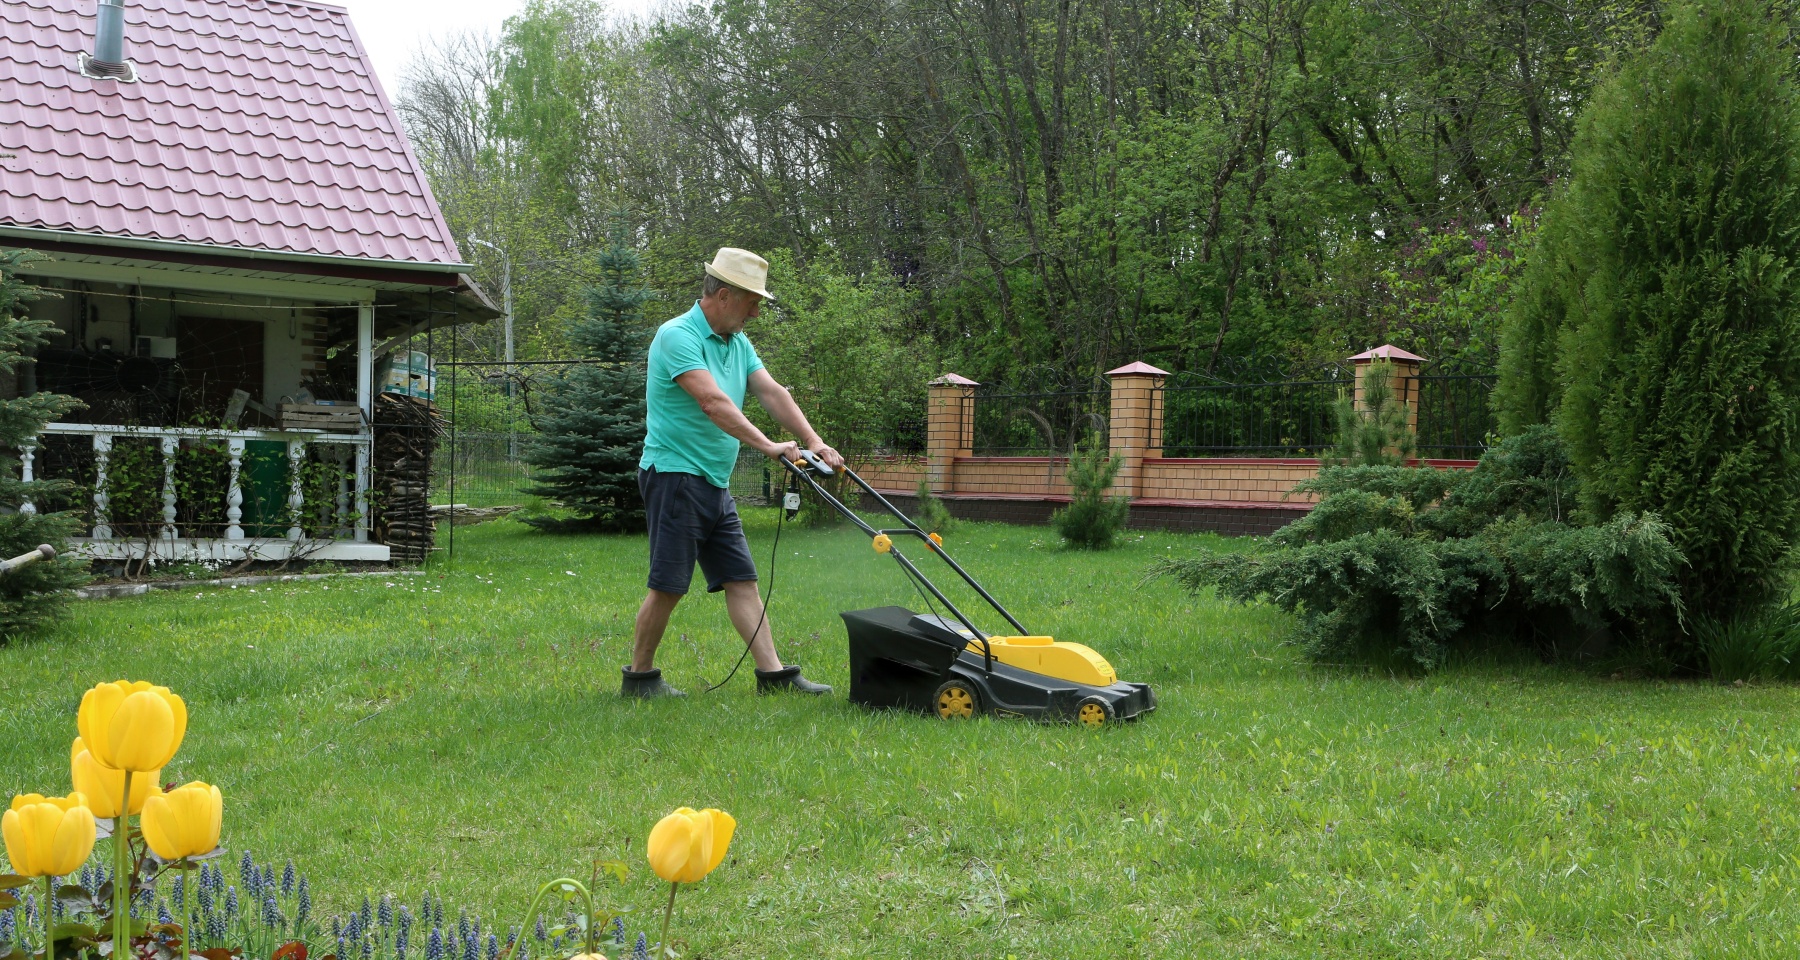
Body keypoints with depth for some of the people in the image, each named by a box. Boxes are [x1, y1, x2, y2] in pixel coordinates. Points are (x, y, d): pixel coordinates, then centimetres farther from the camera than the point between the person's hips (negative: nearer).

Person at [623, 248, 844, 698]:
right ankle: (638, 677, 8)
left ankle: (772, 673, 4)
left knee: (741, 580, 5)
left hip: (716, 484, 9)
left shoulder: (738, 343, 14)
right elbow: (713, 402, -26)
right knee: (668, 585, -5)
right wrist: (768, 446, -32)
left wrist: (813, 441, -9)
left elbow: (772, 392, 5)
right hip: (676, 476, -9)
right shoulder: (677, 336, -15)